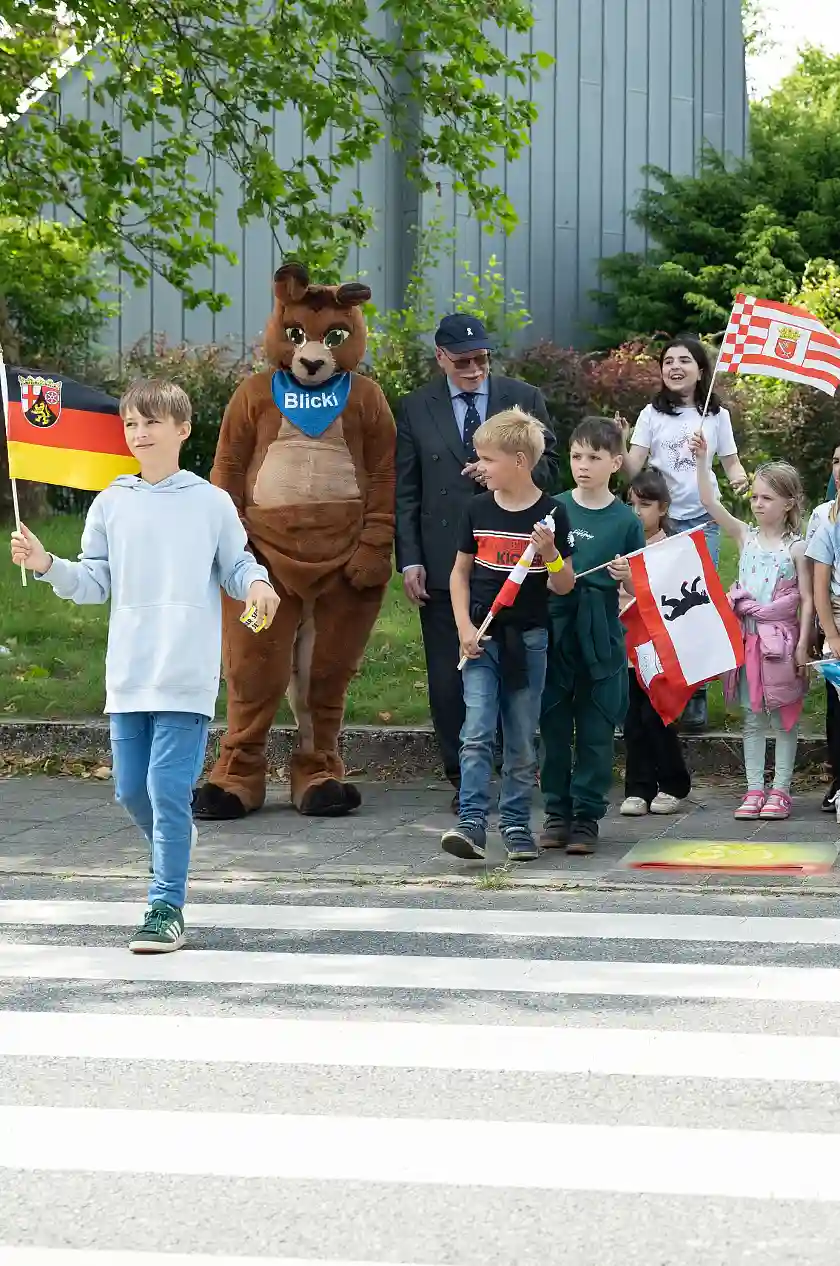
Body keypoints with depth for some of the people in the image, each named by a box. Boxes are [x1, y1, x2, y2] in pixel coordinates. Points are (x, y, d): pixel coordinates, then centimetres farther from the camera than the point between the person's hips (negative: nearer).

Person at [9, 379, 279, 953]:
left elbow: (237, 565, 9)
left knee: (168, 788, -11)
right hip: (128, 674, 4)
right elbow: (95, 583, 9)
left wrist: (256, 585, -12)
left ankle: (167, 909, -4)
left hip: (187, 676, -4)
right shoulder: (111, 504, 9)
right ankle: (175, 842, 42)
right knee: (131, 789, 11)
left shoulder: (211, 503, 1)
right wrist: (47, 565, -7)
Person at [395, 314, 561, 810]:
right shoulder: (416, 409, 6)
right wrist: (409, 560, -3)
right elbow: (405, 492, 5)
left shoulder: (524, 398, 6)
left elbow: (550, 470, 7)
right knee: (449, 677, 1)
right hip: (445, 562, 0)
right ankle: (464, 780, 10)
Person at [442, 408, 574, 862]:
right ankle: (471, 822, -14)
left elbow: (564, 586, -1)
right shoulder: (477, 509, 3)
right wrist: (464, 626, -1)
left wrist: (550, 554, -21)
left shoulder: (550, 514, -4)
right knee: (477, 733, -10)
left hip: (527, 638, -1)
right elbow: (460, 572, 11)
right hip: (482, 638, 1)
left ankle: (516, 824, 15)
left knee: (521, 741, 6)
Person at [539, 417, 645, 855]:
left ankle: (587, 816, 10)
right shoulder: (554, 509, 4)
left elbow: (638, 589, 4)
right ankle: (557, 812, 16)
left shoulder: (625, 520, 0)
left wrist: (627, 575, -16)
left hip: (600, 637, -2)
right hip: (553, 630, 2)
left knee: (595, 731, 3)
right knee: (554, 727, 6)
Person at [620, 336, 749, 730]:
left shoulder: (716, 416, 4)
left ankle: (696, 696, 8)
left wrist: (740, 477, -13)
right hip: (659, 520, 0)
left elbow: (731, 464, 9)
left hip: (702, 522, 0)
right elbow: (633, 471, -4)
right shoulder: (652, 415, 1)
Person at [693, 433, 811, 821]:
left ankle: (780, 790, 11)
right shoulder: (745, 537, 5)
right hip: (748, 636, 4)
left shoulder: (796, 547, -4)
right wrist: (701, 459, -13)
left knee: (784, 717, 4)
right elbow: (709, 501, -3)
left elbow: (807, 599, -5)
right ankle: (754, 790, 12)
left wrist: (803, 644, -11)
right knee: (752, 718, 8)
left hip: (782, 638, -4)